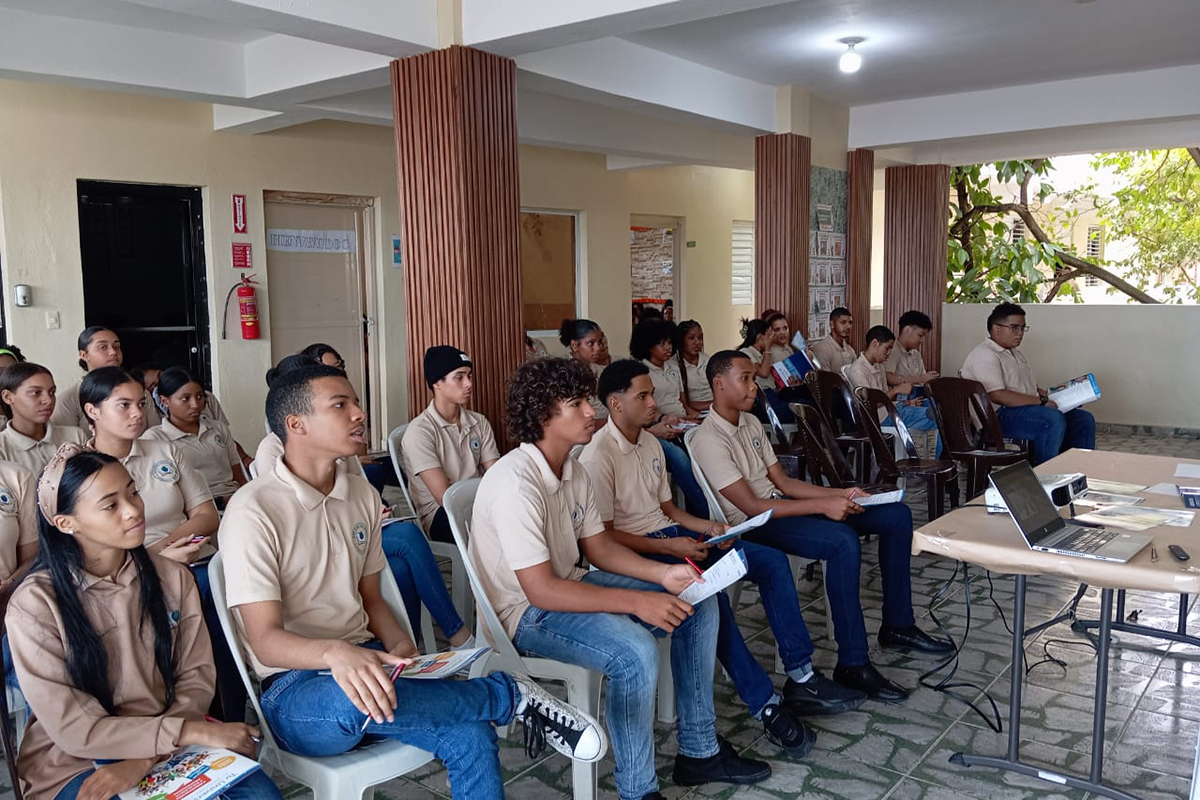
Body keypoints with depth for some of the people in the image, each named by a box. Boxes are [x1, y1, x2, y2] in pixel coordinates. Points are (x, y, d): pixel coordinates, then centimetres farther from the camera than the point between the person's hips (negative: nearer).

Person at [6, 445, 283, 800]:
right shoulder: (34, 604, -12)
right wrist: (192, 731, -18)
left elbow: (197, 677, -1)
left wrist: (144, 760, -18)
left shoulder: (172, 578, 0)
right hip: (76, 767, -3)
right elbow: (73, 729, -13)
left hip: (168, 748, 4)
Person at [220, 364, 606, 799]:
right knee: (350, 701, -40)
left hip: (362, 660, 5)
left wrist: (399, 648, -8)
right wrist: (334, 653, -38)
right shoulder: (253, 512, -13)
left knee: (470, 736, -23)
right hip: (293, 685, -5)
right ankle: (512, 693, -20)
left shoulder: (361, 494, 8)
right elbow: (265, 639, -17)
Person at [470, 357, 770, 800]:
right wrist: (636, 602, -29)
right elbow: (541, 590, -29)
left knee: (699, 604, 5)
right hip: (525, 612, -10)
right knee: (635, 652, -34)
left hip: (569, 587, 10)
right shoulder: (516, 484, -27)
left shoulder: (573, 472, 2)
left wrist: (664, 575, -7)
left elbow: (599, 547, 9)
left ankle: (699, 751, 14)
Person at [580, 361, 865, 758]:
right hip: (634, 551, -9)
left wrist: (707, 527, 0)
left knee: (772, 561, -3)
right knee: (710, 592, -35)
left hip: (668, 533, 9)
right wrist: (669, 547, -22)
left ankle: (801, 677, 0)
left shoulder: (650, 443, 13)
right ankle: (765, 706, -24)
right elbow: (602, 535, -17)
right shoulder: (598, 456, -15)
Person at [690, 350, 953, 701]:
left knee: (896, 514, 2)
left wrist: (840, 495, -1)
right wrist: (822, 506, -25)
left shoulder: (751, 423, 11)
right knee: (843, 541, -35)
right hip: (752, 526, -9)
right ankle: (852, 664, -25)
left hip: (780, 504, 9)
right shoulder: (709, 441, -18)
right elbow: (751, 507, -22)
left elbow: (782, 482, 12)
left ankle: (898, 625, 11)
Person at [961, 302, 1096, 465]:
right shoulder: (984, 355, -11)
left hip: (1029, 409, 10)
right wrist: (1042, 401, -21)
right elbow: (997, 395, -23)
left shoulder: (1015, 354, 24)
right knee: (1054, 419, -33)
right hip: (999, 416, -10)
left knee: (1084, 419, 0)